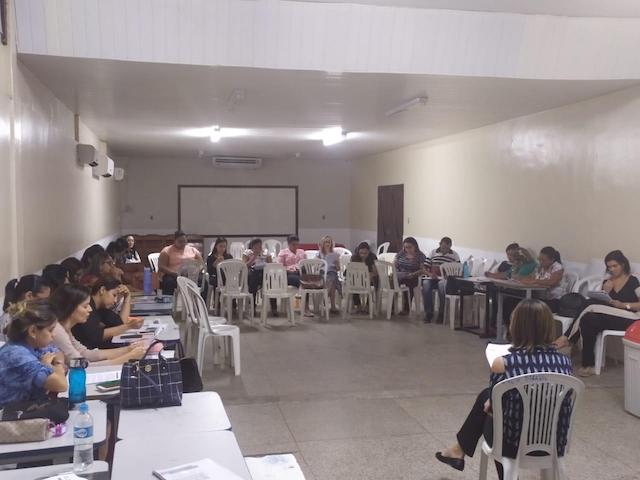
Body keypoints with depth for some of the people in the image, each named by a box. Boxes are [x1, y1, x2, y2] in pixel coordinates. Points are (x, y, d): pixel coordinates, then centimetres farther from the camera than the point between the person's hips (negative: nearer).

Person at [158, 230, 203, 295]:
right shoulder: (166, 251, 7)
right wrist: (175, 273, -19)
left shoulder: (193, 250, 17)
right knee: (169, 281, -37)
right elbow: (161, 267, -4)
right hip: (172, 276, -2)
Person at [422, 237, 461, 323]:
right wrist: (429, 273, -11)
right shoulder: (433, 252, 14)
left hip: (446, 279, -2)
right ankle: (429, 312, -19)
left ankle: (442, 313, -22)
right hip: (433, 278, 2)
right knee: (425, 284, -32)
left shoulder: (454, 255, 9)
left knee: (442, 284, -37)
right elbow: (425, 267, 10)